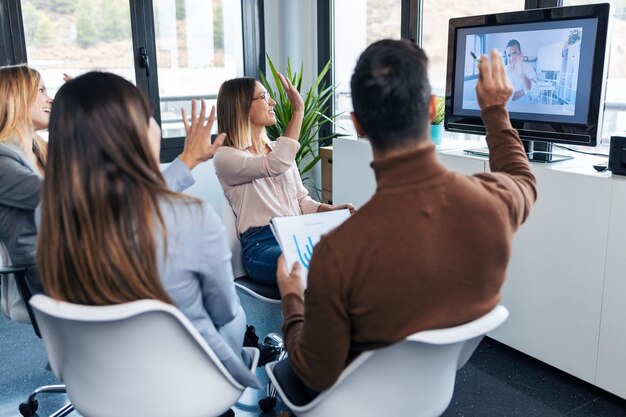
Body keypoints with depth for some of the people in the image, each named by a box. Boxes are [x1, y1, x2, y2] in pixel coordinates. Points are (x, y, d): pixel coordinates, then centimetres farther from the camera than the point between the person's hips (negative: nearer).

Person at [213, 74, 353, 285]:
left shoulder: (277, 149, 21)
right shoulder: (226, 157, -2)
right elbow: (276, 165, -21)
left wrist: (330, 209, -1)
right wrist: (298, 110, -16)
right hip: (262, 245, -6)